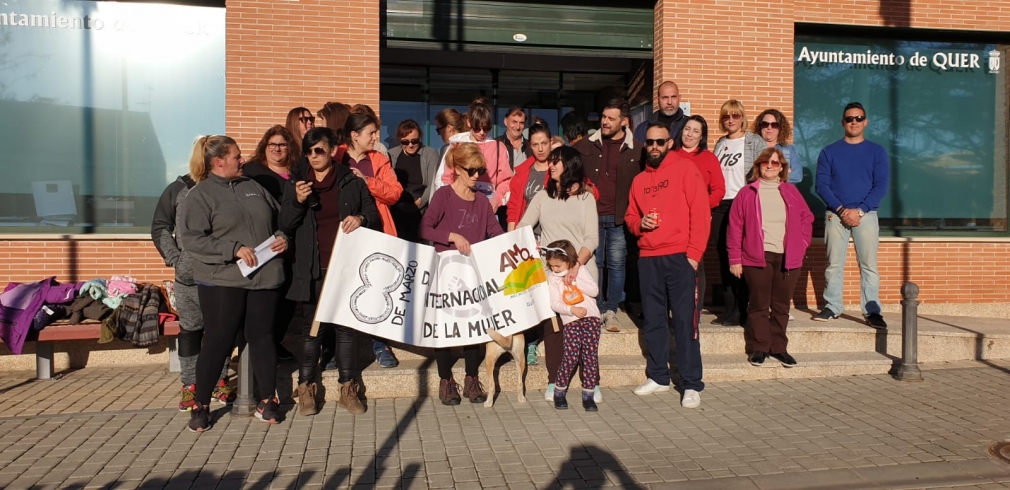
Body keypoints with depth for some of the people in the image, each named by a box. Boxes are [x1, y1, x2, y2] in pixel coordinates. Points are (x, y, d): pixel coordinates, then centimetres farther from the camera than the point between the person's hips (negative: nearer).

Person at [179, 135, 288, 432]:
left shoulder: (254, 187, 15)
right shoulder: (199, 196, -2)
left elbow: (279, 219, 21)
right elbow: (192, 240, -12)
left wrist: (283, 238, 0)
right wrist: (234, 249, -19)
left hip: (265, 277, 5)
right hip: (222, 281, -4)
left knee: (262, 338, 9)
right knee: (218, 342, 1)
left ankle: (267, 401, 20)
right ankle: (201, 406, 18)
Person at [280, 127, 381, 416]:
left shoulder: (352, 181, 5)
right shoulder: (296, 182, 7)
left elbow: (375, 217, 8)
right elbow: (285, 226, 1)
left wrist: (361, 218, -13)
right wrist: (298, 201, -15)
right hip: (312, 269, 0)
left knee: (347, 327, 5)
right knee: (312, 328, 5)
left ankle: (348, 389, 15)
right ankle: (306, 387, 17)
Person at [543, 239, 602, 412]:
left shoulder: (581, 271, 8)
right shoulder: (552, 279, 6)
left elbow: (595, 290, -1)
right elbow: (555, 304, -3)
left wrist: (575, 282, -7)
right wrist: (572, 310, -17)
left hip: (591, 317, 1)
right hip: (571, 321, -1)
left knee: (590, 355, -4)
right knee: (571, 355, -11)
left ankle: (588, 394, 4)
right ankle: (560, 391, 8)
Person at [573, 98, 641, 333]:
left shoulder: (637, 150, 1)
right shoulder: (586, 146, 6)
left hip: (620, 218, -1)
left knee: (617, 264, 2)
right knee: (592, 263, 7)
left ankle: (611, 311, 13)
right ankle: (595, 309, 18)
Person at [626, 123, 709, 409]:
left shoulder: (685, 171, 1)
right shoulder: (639, 180, 15)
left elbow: (700, 214, -5)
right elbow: (630, 217, 20)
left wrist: (694, 254, -12)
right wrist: (639, 224, -4)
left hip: (679, 258, -5)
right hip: (648, 259, 5)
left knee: (685, 322, -5)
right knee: (653, 321, 10)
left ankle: (691, 385, 1)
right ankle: (658, 377, 22)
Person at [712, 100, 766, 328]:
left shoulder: (755, 142, 0)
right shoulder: (720, 144, 16)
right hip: (721, 206, 6)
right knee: (724, 259, 7)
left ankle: (740, 312, 4)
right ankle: (729, 309, 15)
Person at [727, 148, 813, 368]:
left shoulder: (791, 191, 11)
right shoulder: (747, 193, 2)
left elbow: (807, 218, 15)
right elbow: (735, 227, -1)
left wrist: (802, 243, 3)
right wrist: (735, 259, -6)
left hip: (787, 258, 3)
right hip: (757, 257, -2)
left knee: (781, 305, 9)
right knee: (759, 304, 2)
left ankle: (779, 347, 18)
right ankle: (760, 348, 11)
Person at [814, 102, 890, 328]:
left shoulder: (877, 152, 8)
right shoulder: (829, 152, 7)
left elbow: (881, 185, 0)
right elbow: (822, 185, 0)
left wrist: (859, 210, -12)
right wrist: (841, 209, -13)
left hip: (866, 215, 0)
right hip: (835, 215, 1)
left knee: (869, 265, -3)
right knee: (834, 264, 4)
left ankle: (872, 311, 0)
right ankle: (832, 307, 11)